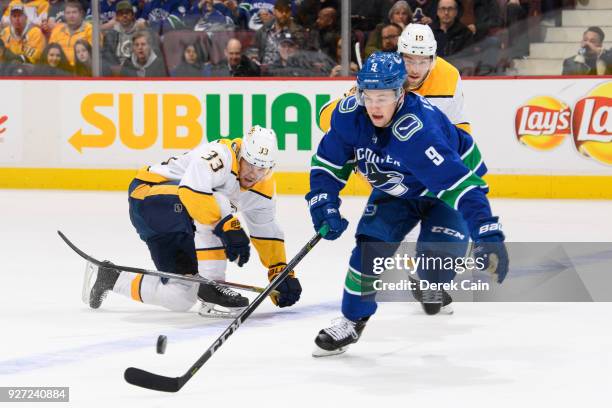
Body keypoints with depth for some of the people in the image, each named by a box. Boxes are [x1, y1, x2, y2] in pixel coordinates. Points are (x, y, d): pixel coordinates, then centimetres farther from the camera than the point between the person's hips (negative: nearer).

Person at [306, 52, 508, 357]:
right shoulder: (349, 114, -25)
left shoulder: (417, 130, -43)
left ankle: (432, 286, 14)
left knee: (439, 250, -23)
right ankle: (352, 320, 8)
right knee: (371, 243, -11)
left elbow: (458, 183, -48)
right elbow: (328, 163, -7)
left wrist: (488, 234, -56)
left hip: (450, 181, -5)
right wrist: (324, 204, -20)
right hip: (394, 191, 5)